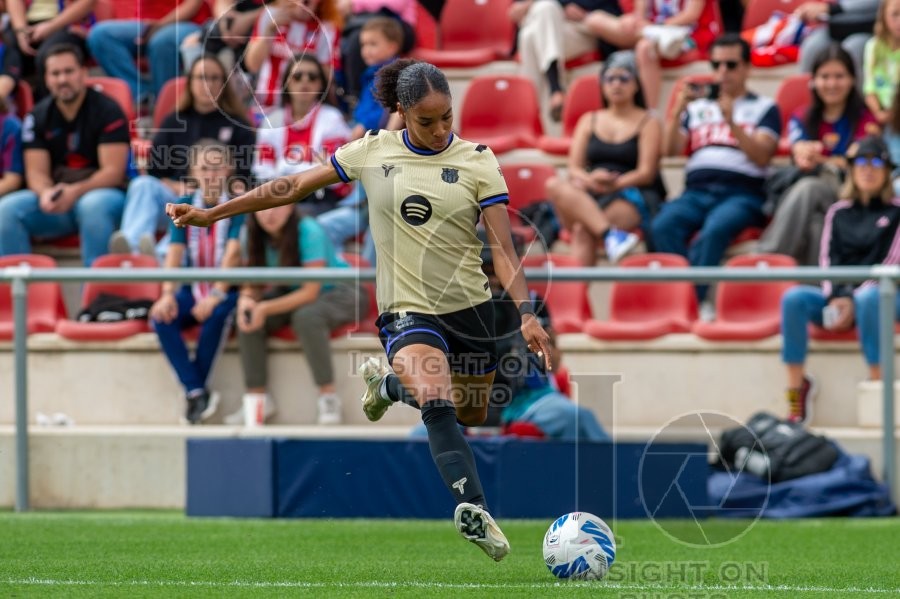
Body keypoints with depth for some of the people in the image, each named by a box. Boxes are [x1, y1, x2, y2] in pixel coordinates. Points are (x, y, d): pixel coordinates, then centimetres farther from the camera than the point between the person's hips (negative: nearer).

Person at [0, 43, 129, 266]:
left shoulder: (107, 111, -5)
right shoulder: (38, 117, 7)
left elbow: (113, 172, -11)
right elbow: (36, 172, 3)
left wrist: (75, 192, -27)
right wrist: (46, 193, -23)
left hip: (99, 192, -4)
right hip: (54, 199, 4)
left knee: (93, 205, -40)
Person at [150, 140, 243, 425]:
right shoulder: (184, 206, 7)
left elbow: (233, 253, -16)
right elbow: (174, 253, -4)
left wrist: (216, 295, -29)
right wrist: (167, 293, -21)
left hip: (226, 291, -3)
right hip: (191, 291, 3)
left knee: (217, 313, -37)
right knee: (161, 316, -27)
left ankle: (194, 393, -25)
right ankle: (197, 391, -29)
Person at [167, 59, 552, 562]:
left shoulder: (476, 161, -3)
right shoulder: (373, 152, -1)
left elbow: (504, 249, -5)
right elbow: (294, 187, 7)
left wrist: (527, 313, -19)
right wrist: (211, 214, 8)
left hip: (470, 306, 2)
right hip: (408, 308, -2)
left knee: (472, 414, 15)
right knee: (437, 402, -28)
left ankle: (387, 382, 42)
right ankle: (474, 509, -36)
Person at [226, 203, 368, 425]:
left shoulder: (309, 232, -26)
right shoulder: (254, 235, -9)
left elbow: (311, 291, -28)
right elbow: (254, 284, -4)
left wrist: (266, 308, -36)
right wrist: (246, 298, -29)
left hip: (340, 291, -6)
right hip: (293, 294, 6)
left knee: (306, 317, -37)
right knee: (247, 316, -19)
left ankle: (328, 396, -26)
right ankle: (258, 397, -12)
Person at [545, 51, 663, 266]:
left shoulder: (648, 123, 10)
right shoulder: (589, 121, 22)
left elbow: (646, 173, -2)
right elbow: (574, 168, 10)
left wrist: (613, 184, -19)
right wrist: (590, 180, -14)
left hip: (631, 197, -4)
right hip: (589, 196, 4)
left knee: (583, 230, -35)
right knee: (555, 186, -32)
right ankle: (611, 235, -49)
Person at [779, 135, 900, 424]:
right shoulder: (838, 213, 17)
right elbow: (828, 260, 8)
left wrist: (854, 298, -15)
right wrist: (836, 297, -12)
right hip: (838, 297, 3)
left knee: (869, 297, -40)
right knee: (793, 298, -26)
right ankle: (796, 387, -26)